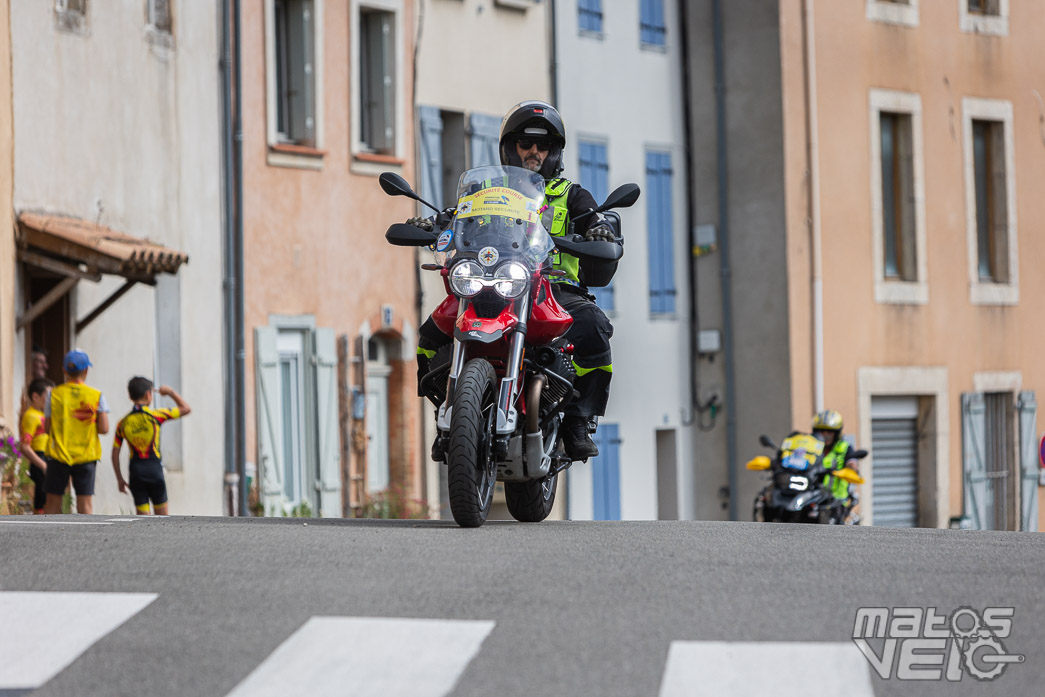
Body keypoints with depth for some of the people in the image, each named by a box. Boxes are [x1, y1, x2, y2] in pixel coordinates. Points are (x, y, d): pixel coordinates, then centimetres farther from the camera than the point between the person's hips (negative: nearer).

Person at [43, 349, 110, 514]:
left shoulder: (54, 394, -2)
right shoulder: (97, 396, -3)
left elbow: (47, 428, -1)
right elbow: (104, 429, -6)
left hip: (58, 457, 0)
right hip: (86, 457, 0)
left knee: (53, 503, 7)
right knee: (85, 503, 1)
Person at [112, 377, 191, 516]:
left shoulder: (123, 423, 4)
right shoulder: (155, 416, -6)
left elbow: (115, 453, 4)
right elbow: (186, 409, 1)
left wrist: (119, 478, 12)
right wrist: (170, 392, 14)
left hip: (135, 470, 3)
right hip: (154, 468, -3)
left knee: (142, 516, 4)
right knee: (161, 515, 9)